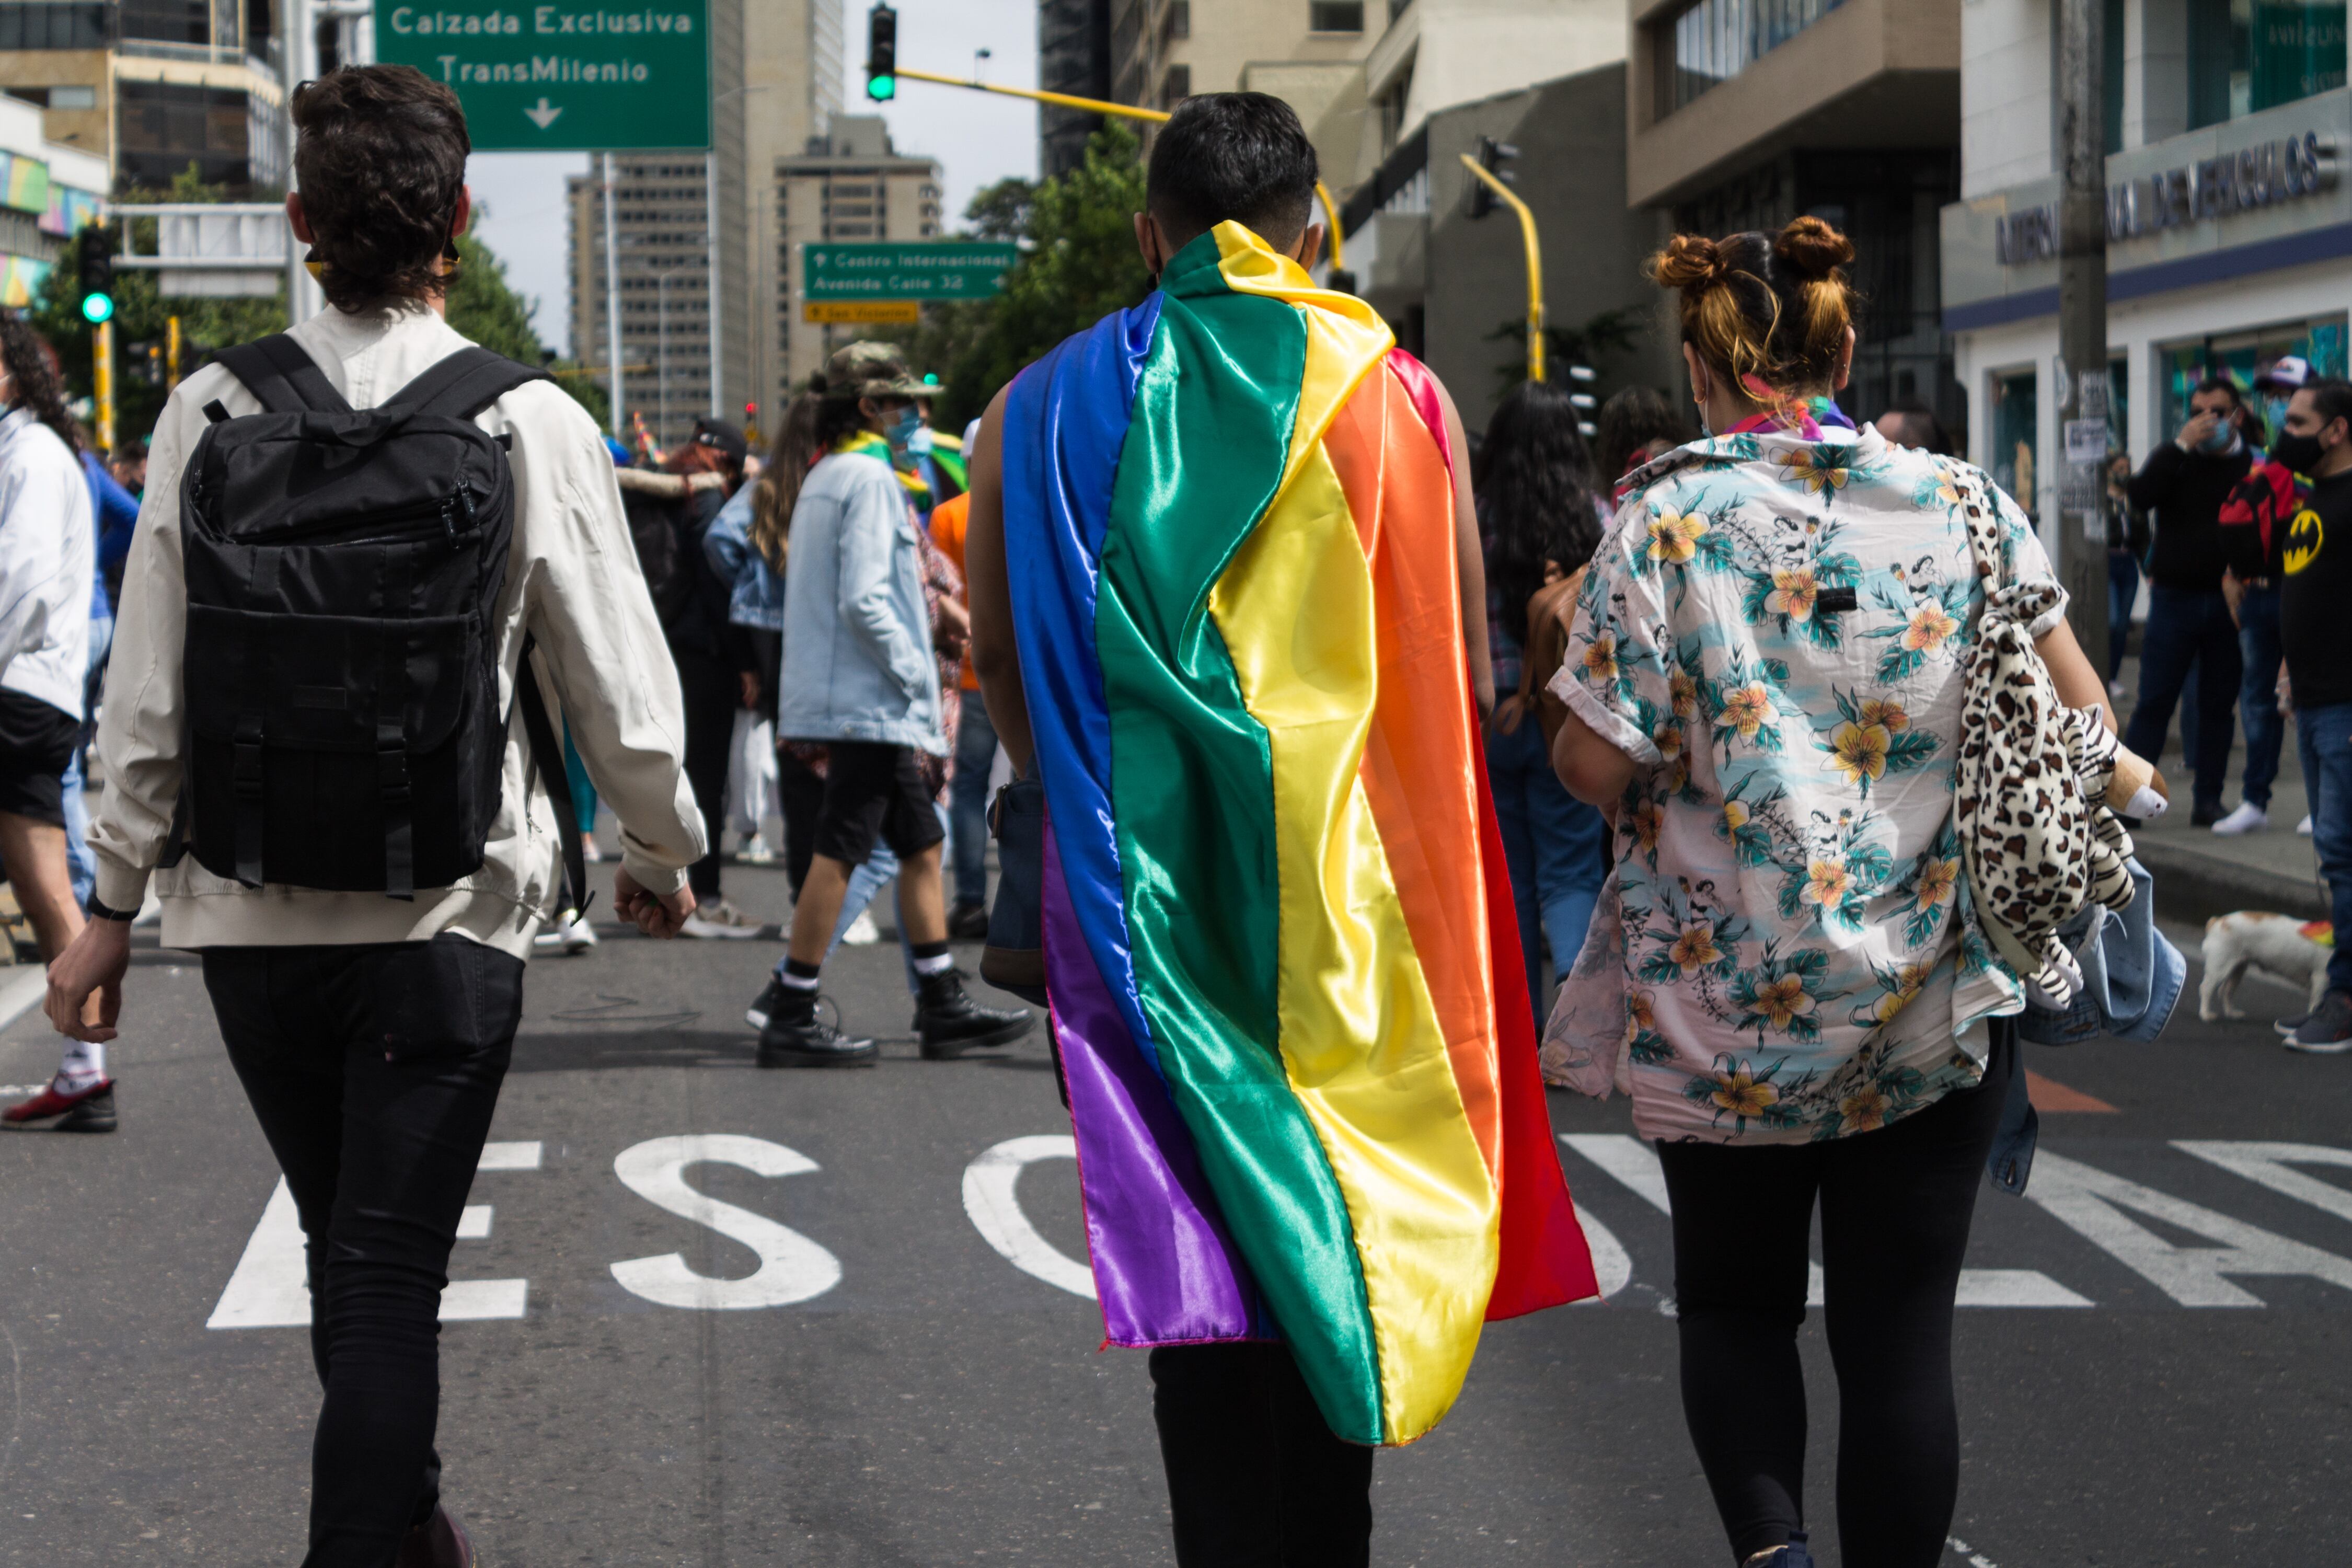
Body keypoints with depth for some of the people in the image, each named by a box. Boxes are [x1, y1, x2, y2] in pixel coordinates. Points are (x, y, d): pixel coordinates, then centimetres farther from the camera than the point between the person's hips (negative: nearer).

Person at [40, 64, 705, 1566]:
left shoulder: (212, 413, -4)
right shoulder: (533, 427, -9)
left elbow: (147, 695, -1)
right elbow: (623, 693, -2)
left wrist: (114, 901, 10)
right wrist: (663, 852, 16)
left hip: (250, 915, 3)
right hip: (448, 916, -2)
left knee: (349, 1251, 20)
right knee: (390, 1270, 4)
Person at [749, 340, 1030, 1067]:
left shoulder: (826, 476, 19)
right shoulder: (869, 477, -12)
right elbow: (864, 599, -21)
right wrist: (915, 675, -13)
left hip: (851, 699, 10)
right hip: (869, 700, -10)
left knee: (921, 843, 13)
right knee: (840, 851, -8)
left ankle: (942, 1006, 16)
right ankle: (792, 1017, -5)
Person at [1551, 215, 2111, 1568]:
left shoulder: (1669, 525, -9)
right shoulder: (1963, 504, -3)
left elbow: (1595, 767, -10)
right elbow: (2080, 717, 0)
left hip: (1723, 1007, -1)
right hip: (1937, 1000, 1)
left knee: (1734, 1301, 17)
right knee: (1901, 1335, 9)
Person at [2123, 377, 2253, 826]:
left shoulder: (2252, 465, 3)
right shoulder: (2174, 460, 5)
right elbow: (2140, 495, -13)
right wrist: (2182, 444, -17)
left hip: (2227, 603, 0)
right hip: (2174, 599, 0)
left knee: (2219, 705, 8)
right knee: (2154, 702, 0)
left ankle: (2208, 799, 15)